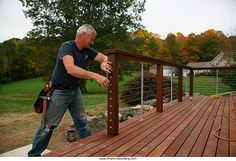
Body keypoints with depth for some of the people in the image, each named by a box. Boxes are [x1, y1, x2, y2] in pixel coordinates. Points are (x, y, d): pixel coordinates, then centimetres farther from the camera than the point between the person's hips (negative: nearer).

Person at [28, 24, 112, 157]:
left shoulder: (87, 50, 2)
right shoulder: (67, 46, -19)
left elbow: (105, 57, 2)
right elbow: (70, 69, -36)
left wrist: (104, 63, -24)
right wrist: (95, 76, -43)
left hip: (75, 90, 7)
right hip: (60, 91, -6)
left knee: (83, 123, 11)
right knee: (48, 126, 2)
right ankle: (33, 155, 20)